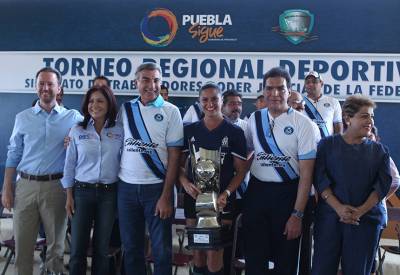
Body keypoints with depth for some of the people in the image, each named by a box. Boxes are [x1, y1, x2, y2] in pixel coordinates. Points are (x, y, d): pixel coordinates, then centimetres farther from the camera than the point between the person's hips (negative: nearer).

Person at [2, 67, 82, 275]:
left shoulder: (73, 118, 2)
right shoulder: (23, 118, 7)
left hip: (56, 186, -1)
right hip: (26, 185, 2)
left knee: (56, 242, 9)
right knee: (22, 242, 7)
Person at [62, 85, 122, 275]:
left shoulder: (119, 132, 1)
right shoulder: (77, 131, 1)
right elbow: (69, 165, 3)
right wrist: (69, 196, 0)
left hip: (109, 193, 0)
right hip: (82, 191, 0)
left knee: (102, 246, 9)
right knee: (78, 246, 2)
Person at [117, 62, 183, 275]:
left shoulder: (170, 111, -3)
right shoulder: (125, 110, 5)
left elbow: (174, 156, -5)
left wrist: (166, 195, -9)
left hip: (157, 188, -2)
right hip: (127, 187, 3)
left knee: (161, 249, 5)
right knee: (131, 247, 13)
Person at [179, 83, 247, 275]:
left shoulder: (234, 132, -1)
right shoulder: (189, 130, 7)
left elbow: (240, 170, -1)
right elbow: (179, 163, 10)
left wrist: (227, 193, -16)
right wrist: (185, 183, -10)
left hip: (221, 200, -3)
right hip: (194, 197, 3)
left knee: (214, 258, -3)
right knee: (197, 255, 11)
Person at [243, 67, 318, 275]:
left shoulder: (302, 123, -9)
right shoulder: (254, 119, 4)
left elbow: (306, 173, -10)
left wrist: (297, 214, -13)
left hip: (288, 194, -3)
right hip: (256, 192, 3)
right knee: (254, 258, 12)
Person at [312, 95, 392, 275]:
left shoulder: (379, 150, 9)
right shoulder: (327, 144, 4)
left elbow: (383, 184, -1)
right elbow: (319, 178, -4)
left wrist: (361, 211, -14)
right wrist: (339, 208, -17)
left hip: (367, 219, 1)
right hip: (330, 216, -1)